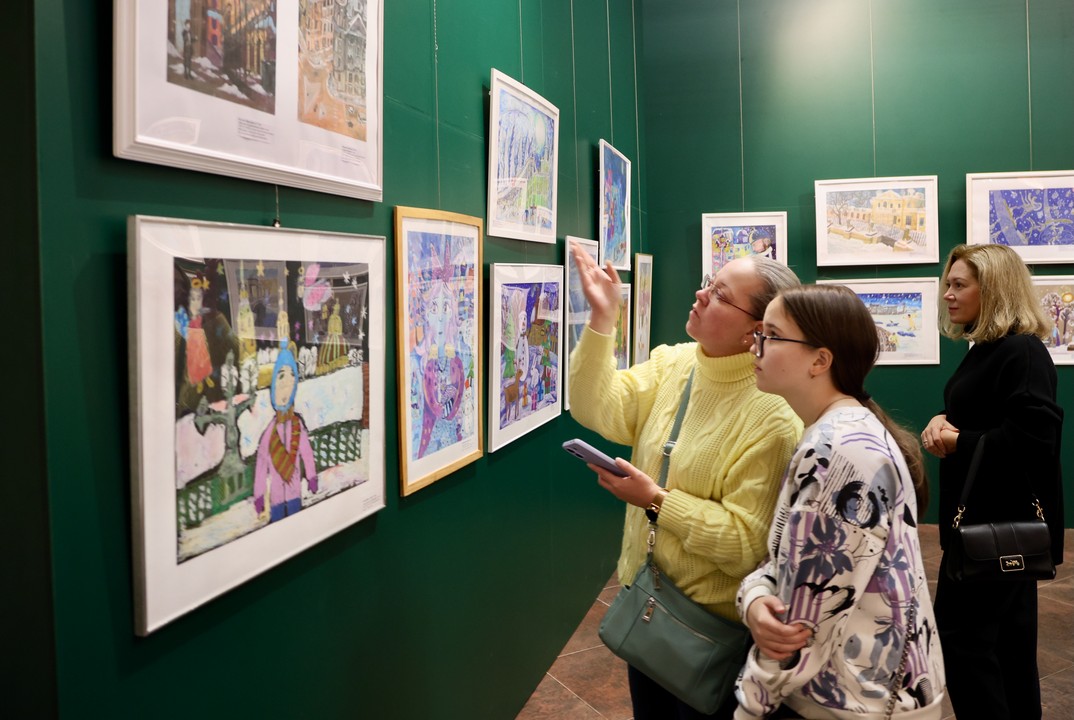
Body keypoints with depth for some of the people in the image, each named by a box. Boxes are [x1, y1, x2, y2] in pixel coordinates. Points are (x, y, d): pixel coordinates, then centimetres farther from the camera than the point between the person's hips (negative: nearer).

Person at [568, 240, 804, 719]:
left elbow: (746, 542, -24)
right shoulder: (670, 363, -3)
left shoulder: (773, 416, -24)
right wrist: (602, 318, -19)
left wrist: (658, 502, -26)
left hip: (714, 625, -7)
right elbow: (600, 410, -13)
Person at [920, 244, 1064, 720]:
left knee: (962, 633, -6)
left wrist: (958, 442, -18)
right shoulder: (987, 349, 12)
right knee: (1006, 633, 18)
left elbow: (1034, 437, -29)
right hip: (987, 516, 10)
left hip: (999, 521, -10)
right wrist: (943, 421, -4)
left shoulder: (1022, 353, -18)